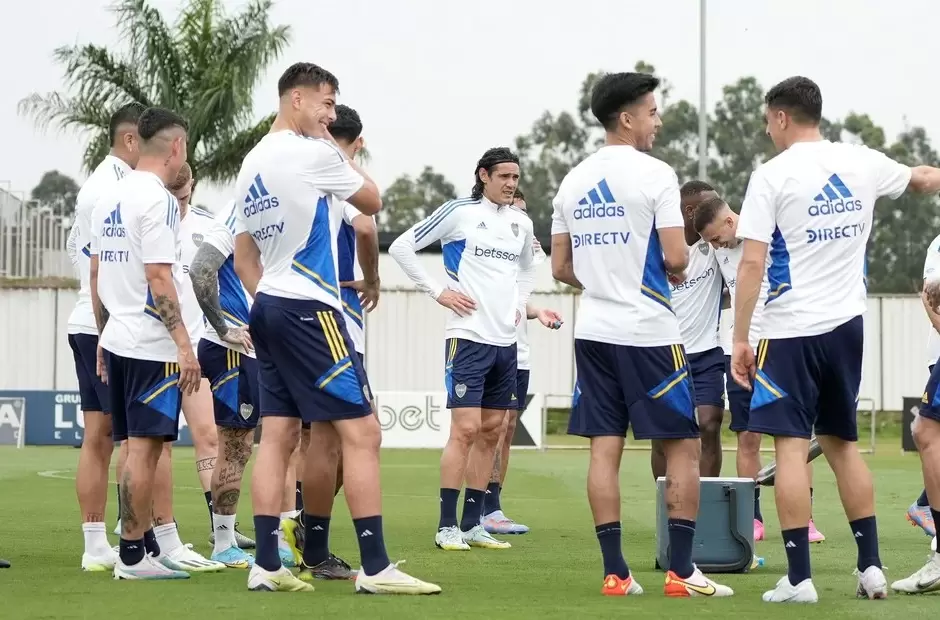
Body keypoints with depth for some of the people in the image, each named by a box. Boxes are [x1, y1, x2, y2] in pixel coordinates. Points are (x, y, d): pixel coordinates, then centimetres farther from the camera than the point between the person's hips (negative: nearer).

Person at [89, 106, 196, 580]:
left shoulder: (108, 200, 13)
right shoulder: (157, 200, -13)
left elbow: (96, 274, 17)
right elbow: (158, 278, -18)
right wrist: (184, 345, -17)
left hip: (116, 341, 9)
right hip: (152, 345, -9)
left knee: (139, 447, 14)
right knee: (144, 447, -4)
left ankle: (145, 546, 20)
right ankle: (133, 555, -2)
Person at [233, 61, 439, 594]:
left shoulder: (253, 163, 15)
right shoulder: (314, 155, -11)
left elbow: (244, 253, 18)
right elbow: (372, 201, 4)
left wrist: (269, 301, 19)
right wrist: (340, 152, 14)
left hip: (268, 307, 9)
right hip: (310, 310, -9)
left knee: (279, 434, 6)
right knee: (362, 433, -8)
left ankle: (267, 564, 2)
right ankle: (375, 567, -11)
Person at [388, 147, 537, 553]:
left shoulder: (522, 223, 13)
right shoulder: (458, 212, -5)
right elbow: (401, 247, -3)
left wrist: (519, 303, 15)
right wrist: (438, 292, -7)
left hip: (506, 340, 6)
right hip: (468, 335, -6)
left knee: (491, 432, 7)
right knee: (465, 428, -11)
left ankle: (472, 524, 13)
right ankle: (447, 526, -6)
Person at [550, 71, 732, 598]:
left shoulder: (573, 182, 10)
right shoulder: (655, 175, -10)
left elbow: (561, 268, 13)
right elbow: (676, 258, -15)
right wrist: (677, 271, 7)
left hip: (594, 331, 6)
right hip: (648, 331, -6)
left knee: (605, 448, 4)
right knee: (684, 445, 3)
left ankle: (615, 572, 3)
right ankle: (681, 570, 0)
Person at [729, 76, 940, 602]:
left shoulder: (772, 176, -9)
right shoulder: (862, 163, 7)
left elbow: (752, 264, -13)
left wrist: (740, 338, -8)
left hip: (792, 329, -5)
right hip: (846, 324, 5)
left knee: (791, 445, -3)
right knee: (843, 441, 16)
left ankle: (800, 578, -6)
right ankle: (871, 566, 15)